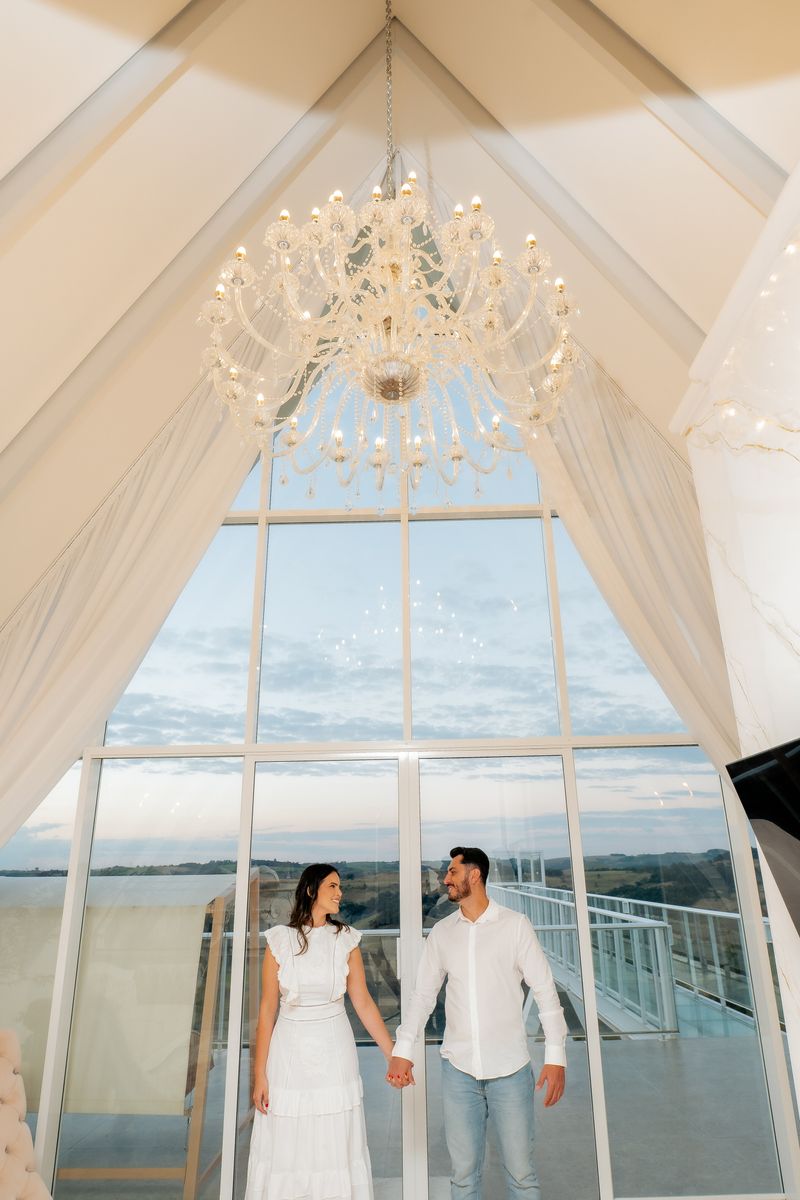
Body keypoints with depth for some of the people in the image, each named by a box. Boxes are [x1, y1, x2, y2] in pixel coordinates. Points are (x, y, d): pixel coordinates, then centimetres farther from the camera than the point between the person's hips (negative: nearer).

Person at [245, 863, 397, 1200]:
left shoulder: (346, 940, -1)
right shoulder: (280, 940, -6)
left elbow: (363, 1003, 1)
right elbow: (267, 1009, -3)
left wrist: (394, 1056, -1)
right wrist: (260, 1075, -3)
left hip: (335, 1053, 1)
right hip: (290, 1054, -1)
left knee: (337, 1150, 8)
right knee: (285, 1152, 7)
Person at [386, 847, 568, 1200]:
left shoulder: (515, 925, -6)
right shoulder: (441, 933, 4)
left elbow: (544, 990, -5)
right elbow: (423, 994, 7)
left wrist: (555, 1055, -10)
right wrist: (402, 1051, -1)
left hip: (510, 1067, -2)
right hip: (458, 1068, 3)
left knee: (521, 1172, 6)